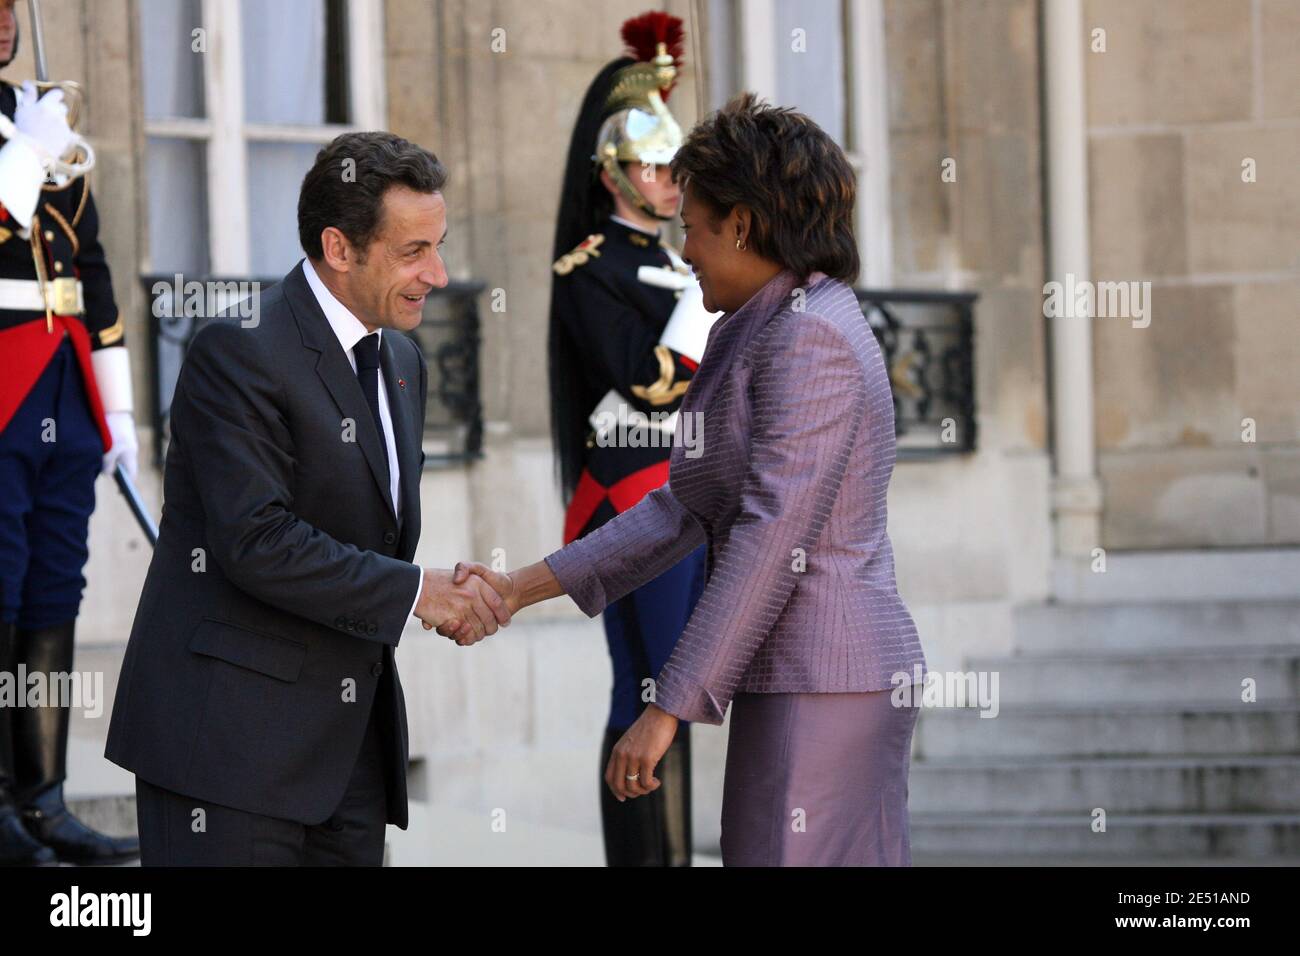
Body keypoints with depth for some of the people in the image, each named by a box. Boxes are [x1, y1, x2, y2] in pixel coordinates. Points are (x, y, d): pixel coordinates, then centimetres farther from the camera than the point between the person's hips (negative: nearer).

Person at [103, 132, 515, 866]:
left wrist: (455, 595, 2)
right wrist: (413, 592, -15)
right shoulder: (241, 353, -12)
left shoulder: (400, 363, 16)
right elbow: (256, 542, -20)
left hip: (348, 744, 8)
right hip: (230, 733, -8)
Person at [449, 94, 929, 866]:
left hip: (823, 683, -10)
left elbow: (771, 539, -20)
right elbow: (686, 510, 16)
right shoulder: (759, 337, 18)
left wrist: (668, 709, -20)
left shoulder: (808, 339, -14)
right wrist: (518, 591, 10)